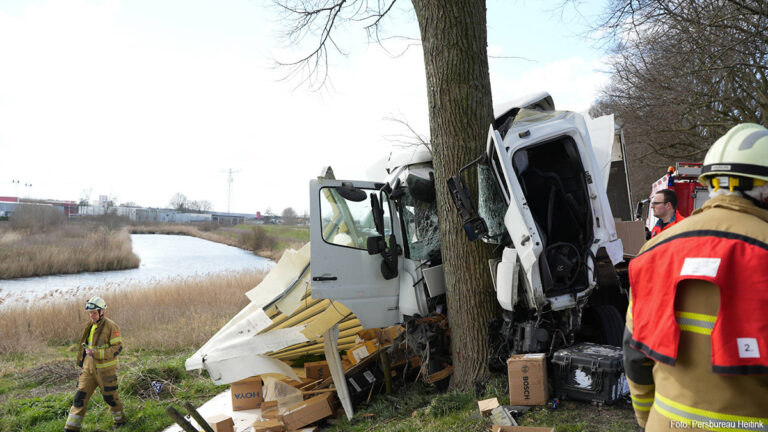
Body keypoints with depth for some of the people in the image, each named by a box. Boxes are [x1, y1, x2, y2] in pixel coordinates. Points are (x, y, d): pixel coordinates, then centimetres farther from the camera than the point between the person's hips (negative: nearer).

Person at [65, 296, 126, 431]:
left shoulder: (111, 327, -15)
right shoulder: (90, 326, 8)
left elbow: (117, 348, -18)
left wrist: (96, 353, -25)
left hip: (105, 370, -6)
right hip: (89, 369, 6)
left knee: (110, 397, 8)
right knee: (80, 397, 2)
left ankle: (120, 420, 30)